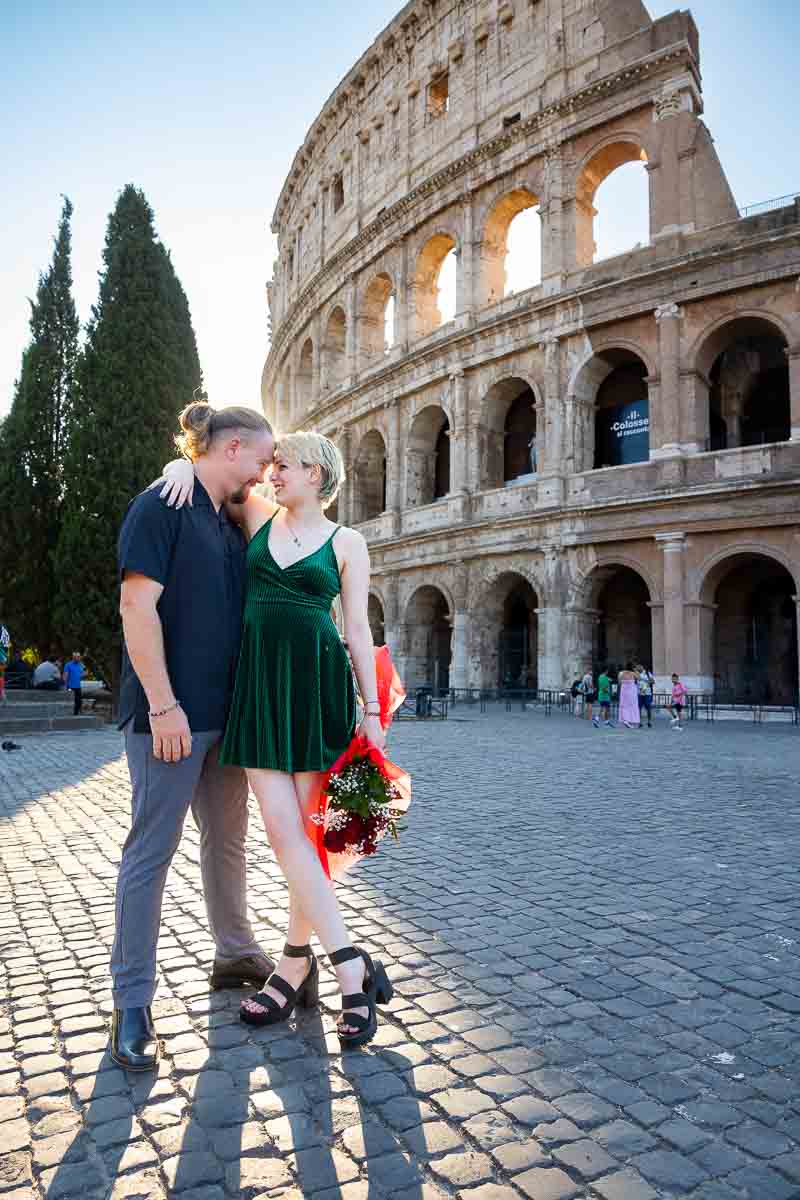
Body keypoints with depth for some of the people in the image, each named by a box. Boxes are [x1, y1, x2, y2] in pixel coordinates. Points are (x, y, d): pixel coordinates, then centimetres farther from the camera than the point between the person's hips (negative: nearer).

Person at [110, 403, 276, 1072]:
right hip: (171, 714, -8)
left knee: (228, 839, 18)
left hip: (224, 713, 8)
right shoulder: (161, 507, -9)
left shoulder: (231, 526, 15)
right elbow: (138, 605, -17)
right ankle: (132, 1003, 13)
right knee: (152, 849, 0)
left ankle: (236, 953, 35)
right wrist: (163, 704, -20)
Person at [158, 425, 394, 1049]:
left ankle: (296, 962, 15)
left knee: (304, 829, 0)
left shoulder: (346, 542, 5)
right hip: (260, 684, 3)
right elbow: (197, 463, 22)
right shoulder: (260, 517, 13)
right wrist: (187, 466, -2)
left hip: (317, 684, -2)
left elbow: (358, 628, 3)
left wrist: (372, 709, -3)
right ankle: (354, 968, 6)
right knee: (284, 831, -3)